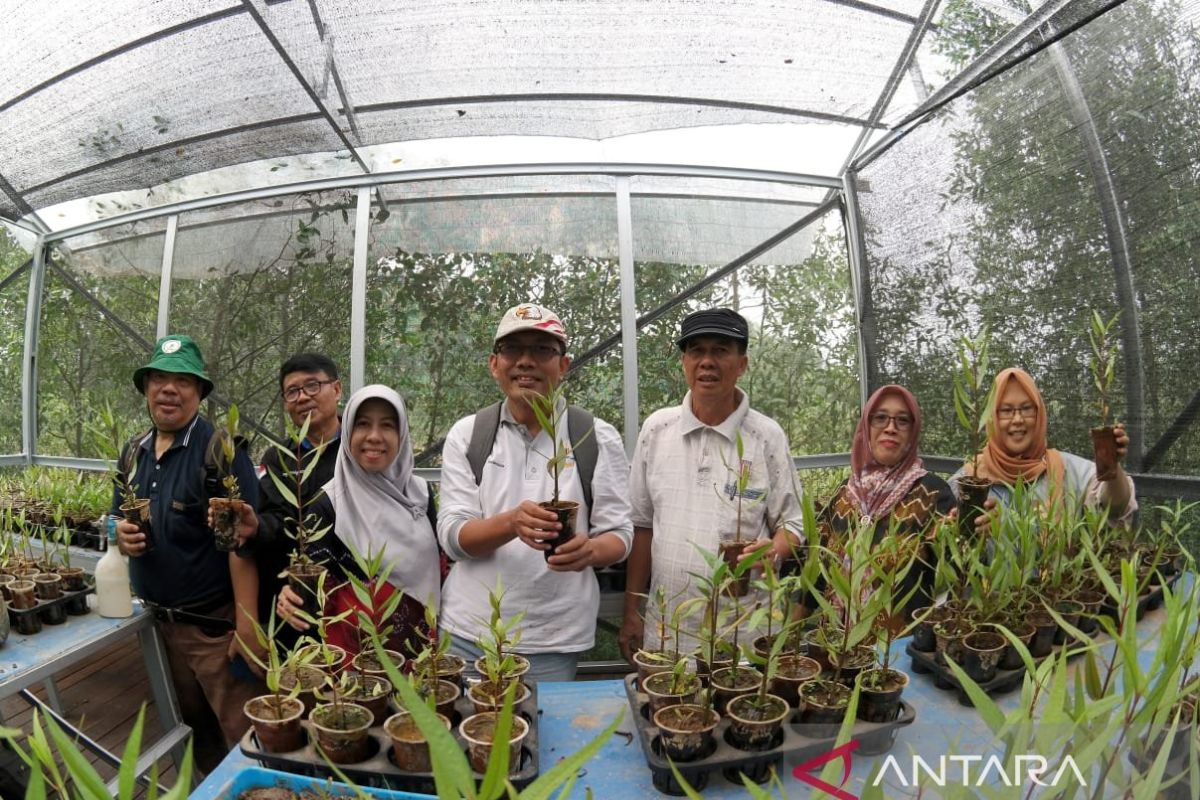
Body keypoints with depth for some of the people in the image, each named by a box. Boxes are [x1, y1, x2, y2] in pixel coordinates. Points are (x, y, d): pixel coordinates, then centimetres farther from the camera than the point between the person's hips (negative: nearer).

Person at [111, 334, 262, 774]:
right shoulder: (134, 451, 6)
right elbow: (119, 516, 18)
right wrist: (121, 532, -6)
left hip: (215, 623, -7)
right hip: (163, 620, 7)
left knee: (243, 735, 0)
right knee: (196, 721, 24)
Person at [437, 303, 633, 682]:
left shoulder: (598, 438, -3)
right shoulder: (466, 433, 0)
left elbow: (619, 534, -2)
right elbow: (452, 537, -6)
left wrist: (590, 549, -25)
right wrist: (512, 523, -27)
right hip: (466, 633, 1)